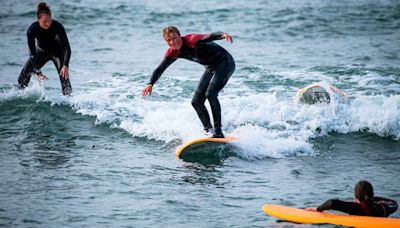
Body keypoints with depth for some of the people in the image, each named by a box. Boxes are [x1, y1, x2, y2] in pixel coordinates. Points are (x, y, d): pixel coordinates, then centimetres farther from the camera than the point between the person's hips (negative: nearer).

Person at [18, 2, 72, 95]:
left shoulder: (57, 26, -31)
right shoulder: (32, 29, -29)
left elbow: (67, 47, -29)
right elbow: (32, 53, -26)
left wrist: (65, 65, -43)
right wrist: (38, 73, -33)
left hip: (57, 51, -2)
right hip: (41, 51, 2)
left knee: (63, 74, -25)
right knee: (23, 77, -4)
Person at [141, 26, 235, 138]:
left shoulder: (191, 40, -26)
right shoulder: (172, 53, -4)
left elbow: (210, 37, -43)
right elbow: (160, 69, -4)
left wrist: (222, 35, -65)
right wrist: (150, 84, -22)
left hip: (225, 62, -9)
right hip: (211, 68, 9)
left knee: (210, 94, -26)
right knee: (196, 102, 5)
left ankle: (218, 132, -25)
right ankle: (209, 131, 11)